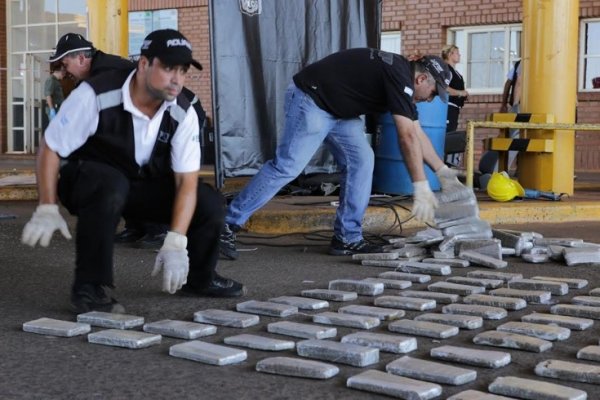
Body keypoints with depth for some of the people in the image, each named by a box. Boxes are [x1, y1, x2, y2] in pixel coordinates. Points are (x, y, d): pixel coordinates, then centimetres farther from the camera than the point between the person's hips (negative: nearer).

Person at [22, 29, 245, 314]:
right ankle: (88, 288, -26)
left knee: (209, 203, -12)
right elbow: (50, 148, -18)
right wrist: (47, 210, -25)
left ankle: (199, 278, 17)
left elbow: (186, 181, -17)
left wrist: (175, 242, -28)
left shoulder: (183, 113, -15)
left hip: (143, 187, 5)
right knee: (110, 185, -40)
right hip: (88, 180, -4)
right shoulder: (95, 96, -27)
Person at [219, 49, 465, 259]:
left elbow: (417, 134, 17)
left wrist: (443, 172, 15)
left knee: (361, 160, 1)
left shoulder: (403, 80, 11)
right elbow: (407, 137, -24)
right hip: (310, 100, -10)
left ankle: (347, 238, 3)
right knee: (287, 166, -14)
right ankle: (228, 225, -10)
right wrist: (421, 187, -23)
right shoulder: (399, 77, -19)